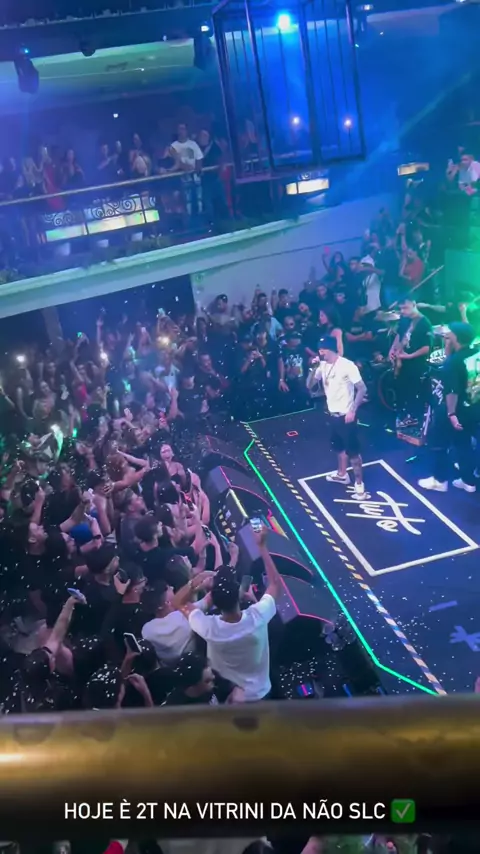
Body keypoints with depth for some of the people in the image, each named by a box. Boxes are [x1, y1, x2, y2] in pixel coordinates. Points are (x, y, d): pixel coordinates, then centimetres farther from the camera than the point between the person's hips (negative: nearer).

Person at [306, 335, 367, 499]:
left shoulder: (347, 365, -18)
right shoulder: (322, 366, 3)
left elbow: (362, 389, -16)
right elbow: (309, 386, 4)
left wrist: (353, 410, -18)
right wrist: (313, 369, -12)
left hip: (345, 415, -7)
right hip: (332, 414, 8)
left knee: (353, 450, -2)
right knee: (340, 447, 23)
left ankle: (359, 484, 6)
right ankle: (342, 474, 41)